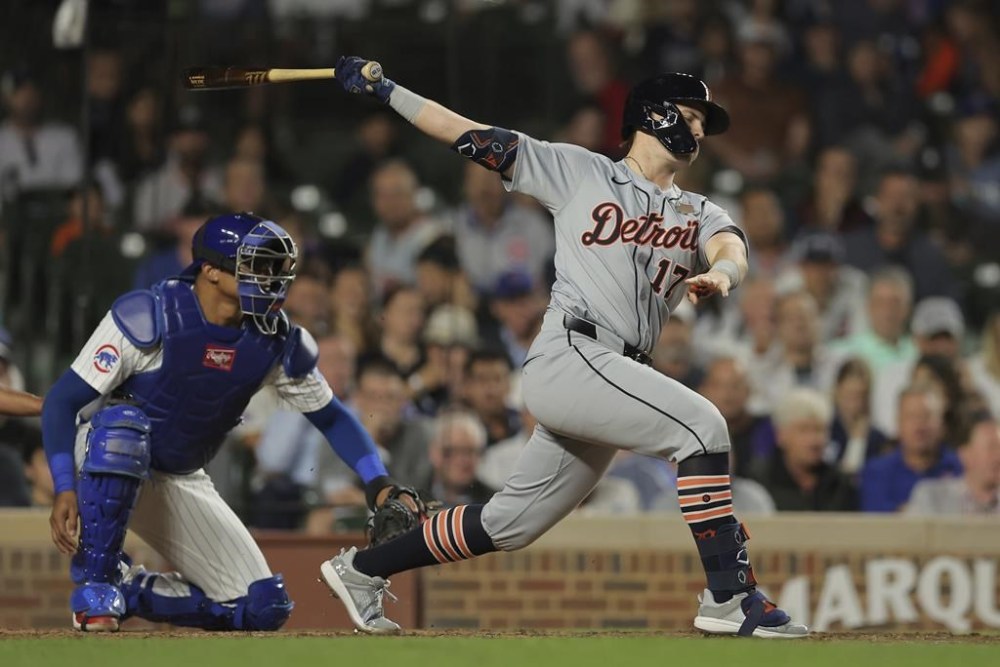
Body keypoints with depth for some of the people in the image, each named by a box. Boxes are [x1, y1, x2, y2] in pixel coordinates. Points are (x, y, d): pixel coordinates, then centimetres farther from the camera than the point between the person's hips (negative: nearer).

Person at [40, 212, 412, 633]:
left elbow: (331, 418, 3)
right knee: (124, 424, -41)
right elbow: (63, 401, -23)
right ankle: (93, 586, -25)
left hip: (180, 483, 5)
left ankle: (126, 590, 10)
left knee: (264, 608, -8)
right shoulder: (147, 318, -25)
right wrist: (64, 490, -34)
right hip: (103, 466, -5)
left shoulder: (276, 343, -10)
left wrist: (379, 485, -13)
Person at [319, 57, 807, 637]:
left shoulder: (701, 215, 19)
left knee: (512, 523, 10)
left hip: (614, 379, 6)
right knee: (702, 425, -24)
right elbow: (473, 137, 11)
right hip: (570, 355, -6)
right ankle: (729, 598, -27)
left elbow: (733, 251, -4)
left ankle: (361, 570, 26)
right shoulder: (580, 171, 10)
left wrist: (721, 273, -29)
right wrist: (385, 90, 6)